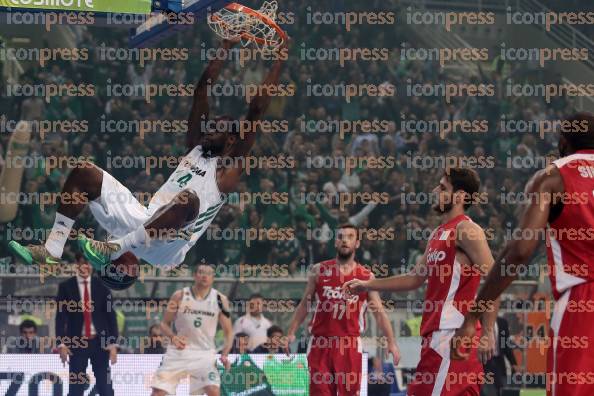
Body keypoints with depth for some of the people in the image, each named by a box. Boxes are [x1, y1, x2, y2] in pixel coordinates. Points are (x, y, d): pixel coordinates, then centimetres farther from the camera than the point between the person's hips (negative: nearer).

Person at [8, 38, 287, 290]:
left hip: (168, 245, -7)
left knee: (188, 198, -41)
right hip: (142, 222, 7)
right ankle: (52, 251, -17)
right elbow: (201, 93, 27)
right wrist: (224, 50, 28)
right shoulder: (196, 148, 27)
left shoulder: (229, 169, 8)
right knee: (83, 173, -2)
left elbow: (257, 110, 2)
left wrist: (279, 60, 3)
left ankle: (114, 249, -46)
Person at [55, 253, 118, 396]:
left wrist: (113, 344, -2)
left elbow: (110, 315, 5)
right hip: (77, 342, -1)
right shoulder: (66, 287, 2)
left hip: (99, 342, 1)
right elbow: (60, 317, 0)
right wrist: (61, 344, -9)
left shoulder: (101, 286, 5)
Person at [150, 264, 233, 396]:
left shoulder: (220, 300, -1)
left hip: (204, 354, 0)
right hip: (179, 351, 0)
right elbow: (164, 324, 6)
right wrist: (173, 337, -16)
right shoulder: (179, 296, -2)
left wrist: (225, 354, -11)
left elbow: (228, 331, 5)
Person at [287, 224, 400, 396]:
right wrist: (291, 333, 2)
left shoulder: (366, 277, 3)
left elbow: (379, 312, 1)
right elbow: (304, 305, 11)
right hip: (320, 343, 1)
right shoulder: (319, 271, 5)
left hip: (350, 344, -1)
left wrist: (391, 342, -10)